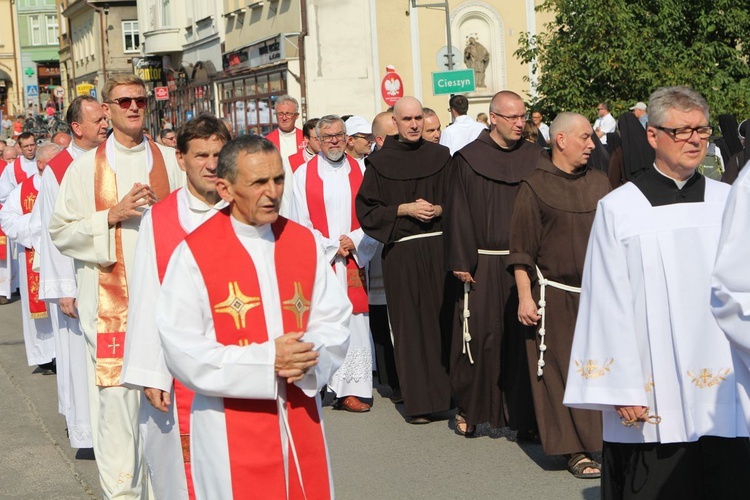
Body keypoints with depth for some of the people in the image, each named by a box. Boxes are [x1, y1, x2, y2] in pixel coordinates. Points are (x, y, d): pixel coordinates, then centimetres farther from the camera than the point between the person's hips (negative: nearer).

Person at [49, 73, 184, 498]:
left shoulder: (170, 160, 8)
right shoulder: (87, 166, 4)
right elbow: (61, 232, 0)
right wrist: (112, 215, -12)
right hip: (110, 300, -1)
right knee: (116, 393, -3)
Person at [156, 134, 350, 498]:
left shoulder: (304, 243, 4)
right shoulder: (194, 254, -10)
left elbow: (334, 319, 5)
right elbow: (182, 350, -14)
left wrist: (309, 358, -16)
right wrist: (265, 362, -20)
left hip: (301, 418, 4)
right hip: (229, 429, -4)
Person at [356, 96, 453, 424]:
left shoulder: (440, 156, 7)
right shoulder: (379, 163, 3)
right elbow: (366, 210, 1)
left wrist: (438, 209, -8)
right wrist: (404, 209, -9)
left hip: (440, 249, 2)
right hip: (401, 254, -1)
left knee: (444, 320, 2)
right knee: (410, 326, 0)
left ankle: (447, 393, 14)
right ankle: (418, 401, 5)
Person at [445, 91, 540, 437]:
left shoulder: (534, 158, 8)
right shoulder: (468, 159, -1)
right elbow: (458, 213, -2)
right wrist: (460, 262, -8)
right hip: (482, 263, -2)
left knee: (522, 337, 4)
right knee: (479, 335, 0)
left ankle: (523, 412, 13)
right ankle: (468, 409, 15)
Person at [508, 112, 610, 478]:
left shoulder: (599, 182, 9)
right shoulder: (535, 187, -4)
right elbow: (522, 248, -5)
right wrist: (524, 296, -10)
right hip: (557, 297, -4)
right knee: (563, 373, 0)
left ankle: (605, 438, 18)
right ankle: (574, 449, 8)